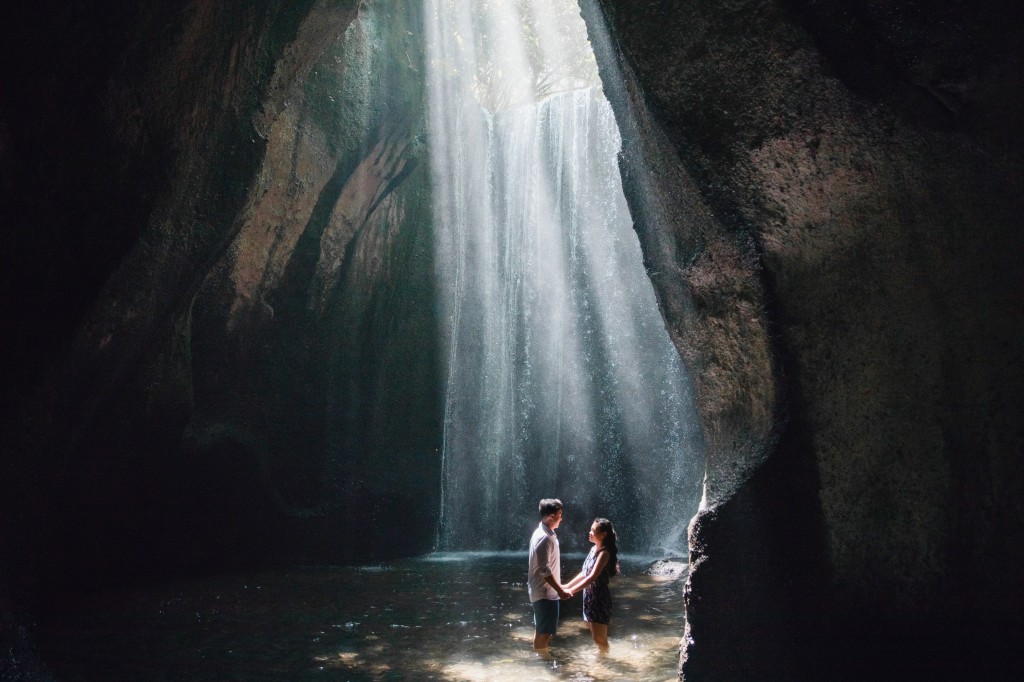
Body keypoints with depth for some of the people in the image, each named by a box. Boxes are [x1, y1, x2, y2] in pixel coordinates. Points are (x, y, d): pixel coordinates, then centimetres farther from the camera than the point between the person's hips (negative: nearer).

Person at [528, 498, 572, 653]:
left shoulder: (545, 534, 11)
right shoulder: (544, 537, -22)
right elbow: (544, 570, -24)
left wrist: (558, 586, 22)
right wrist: (560, 590, -19)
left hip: (544, 591, 10)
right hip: (545, 593, -10)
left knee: (542, 629, 17)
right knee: (544, 631, -4)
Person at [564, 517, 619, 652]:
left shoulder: (604, 553, -17)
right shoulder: (594, 549, 9)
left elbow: (592, 577, -24)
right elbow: (584, 573, 17)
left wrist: (571, 590, -24)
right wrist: (567, 585, 14)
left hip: (599, 599, -9)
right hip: (590, 597, 9)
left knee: (600, 639, -3)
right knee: (596, 637, 17)